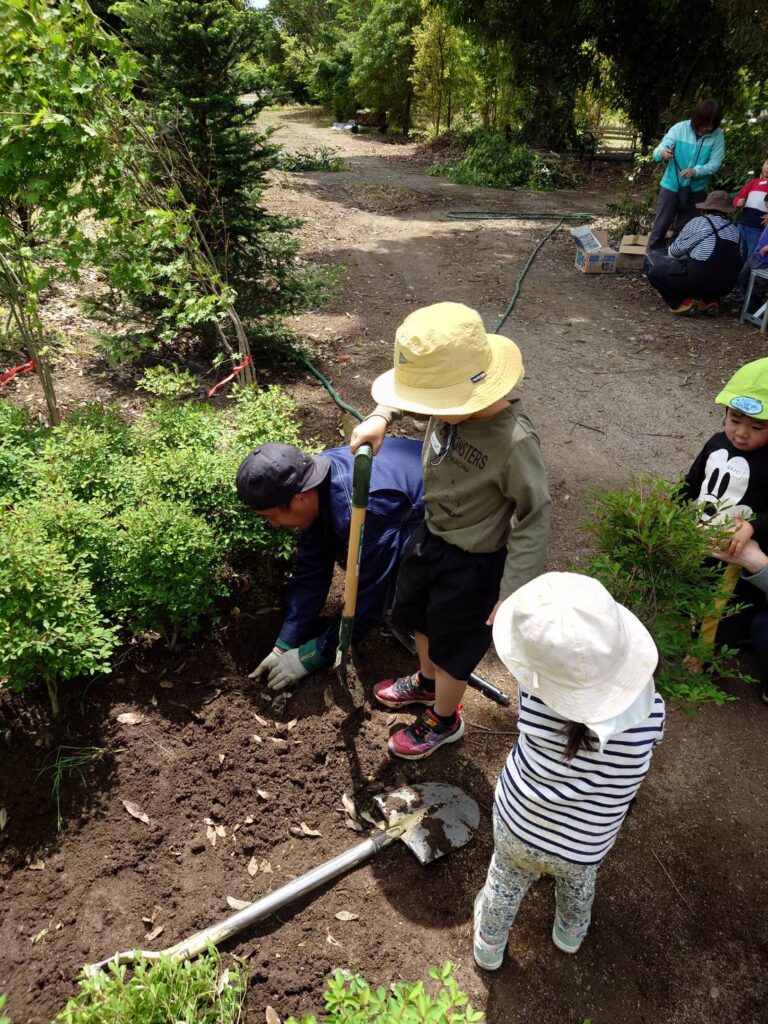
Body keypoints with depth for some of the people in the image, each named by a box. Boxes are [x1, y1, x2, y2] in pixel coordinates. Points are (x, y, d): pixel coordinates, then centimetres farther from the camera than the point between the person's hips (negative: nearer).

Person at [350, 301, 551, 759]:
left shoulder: (515, 442, -36)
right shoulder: (453, 400, -16)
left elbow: (534, 520, -24)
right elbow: (409, 387, 8)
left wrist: (512, 592, -22)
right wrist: (380, 417, -10)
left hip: (473, 563, -7)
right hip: (431, 534, 7)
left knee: (453, 648, 17)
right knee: (420, 618, 30)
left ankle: (444, 721, 48)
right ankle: (427, 682, 62)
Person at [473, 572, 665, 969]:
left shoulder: (536, 697, -34)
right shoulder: (651, 713, -30)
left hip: (518, 825, -1)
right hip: (583, 849, 1)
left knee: (506, 881, 31)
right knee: (578, 882, 36)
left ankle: (489, 945, 58)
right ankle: (570, 934, 65)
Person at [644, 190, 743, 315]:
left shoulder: (699, 222, 2)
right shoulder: (734, 230, 15)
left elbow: (675, 251, 7)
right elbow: (739, 262, 13)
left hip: (700, 280, -6)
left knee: (654, 272, 9)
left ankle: (681, 303, -3)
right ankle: (710, 301, 16)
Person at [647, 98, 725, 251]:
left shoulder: (717, 135, -11)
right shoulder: (680, 128, -13)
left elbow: (715, 163, -13)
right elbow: (657, 151, -16)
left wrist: (696, 171, -32)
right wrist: (663, 153, -40)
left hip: (696, 189, 1)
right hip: (671, 186, -1)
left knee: (684, 228, 13)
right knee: (661, 225, 4)